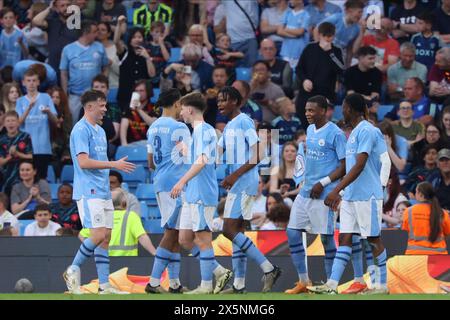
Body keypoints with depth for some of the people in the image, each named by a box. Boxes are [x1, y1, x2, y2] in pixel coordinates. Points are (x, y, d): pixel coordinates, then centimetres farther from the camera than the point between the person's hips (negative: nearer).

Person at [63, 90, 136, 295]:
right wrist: (114, 164, -20)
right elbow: (83, 162, -19)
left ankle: (104, 285, 4)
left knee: (106, 236, 4)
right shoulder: (81, 130, -10)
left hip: (102, 191, 9)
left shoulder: (100, 131, 19)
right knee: (98, 235, -16)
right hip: (88, 192, -9)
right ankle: (73, 270, -1)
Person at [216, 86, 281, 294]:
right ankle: (239, 285, 10)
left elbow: (258, 155, -17)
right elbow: (215, 156, 20)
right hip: (236, 185, 10)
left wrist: (236, 174, -21)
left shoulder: (244, 122, -10)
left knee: (229, 230, -14)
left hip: (244, 183, -10)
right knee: (236, 231, 8)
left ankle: (268, 268, -12)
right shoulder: (228, 127, 19)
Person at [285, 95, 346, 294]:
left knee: (326, 237, -2)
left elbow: (345, 166, -12)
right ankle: (303, 281, 11)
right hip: (306, 191, 8)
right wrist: (305, 180, 16)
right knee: (292, 232, 3)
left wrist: (323, 183, -17)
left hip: (324, 194, -8)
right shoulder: (310, 130, 13)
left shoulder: (335, 133, -11)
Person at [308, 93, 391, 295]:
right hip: (350, 196, 9)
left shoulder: (367, 131, -14)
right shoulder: (354, 133, 16)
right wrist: (340, 193, 22)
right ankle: (332, 285, -2)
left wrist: (336, 191, -25)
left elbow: (359, 166, -22)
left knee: (373, 239, -1)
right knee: (344, 238, 3)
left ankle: (381, 285, 6)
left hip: (367, 195, -9)